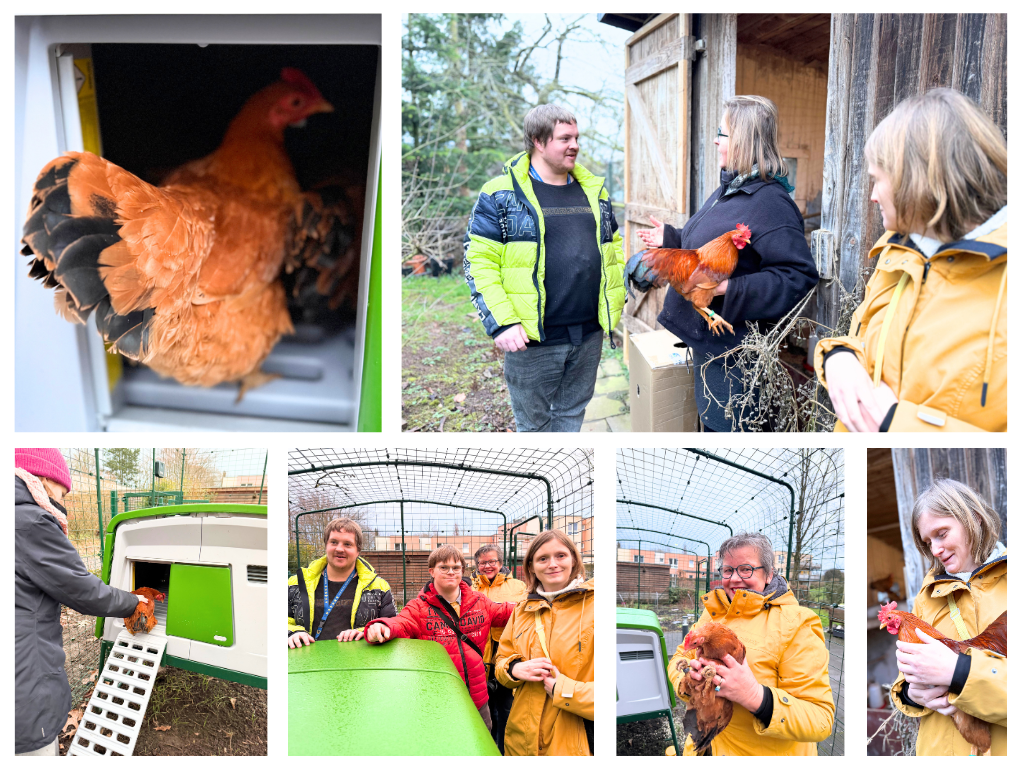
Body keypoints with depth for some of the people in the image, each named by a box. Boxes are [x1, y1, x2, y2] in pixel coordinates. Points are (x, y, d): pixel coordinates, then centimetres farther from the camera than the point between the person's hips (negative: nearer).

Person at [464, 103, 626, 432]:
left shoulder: (594, 190, 12)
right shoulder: (501, 194, -6)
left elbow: (614, 245, 23)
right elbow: (479, 261, -9)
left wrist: (624, 293, 11)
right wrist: (502, 323, -17)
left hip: (589, 332, 5)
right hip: (533, 339, -5)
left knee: (572, 414, 18)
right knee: (534, 423, 8)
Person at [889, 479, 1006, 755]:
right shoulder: (928, 595, 11)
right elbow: (907, 680, 13)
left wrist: (959, 671, -26)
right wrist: (912, 693, -8)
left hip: (1001, 747, -4)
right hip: (938, 748, 4)